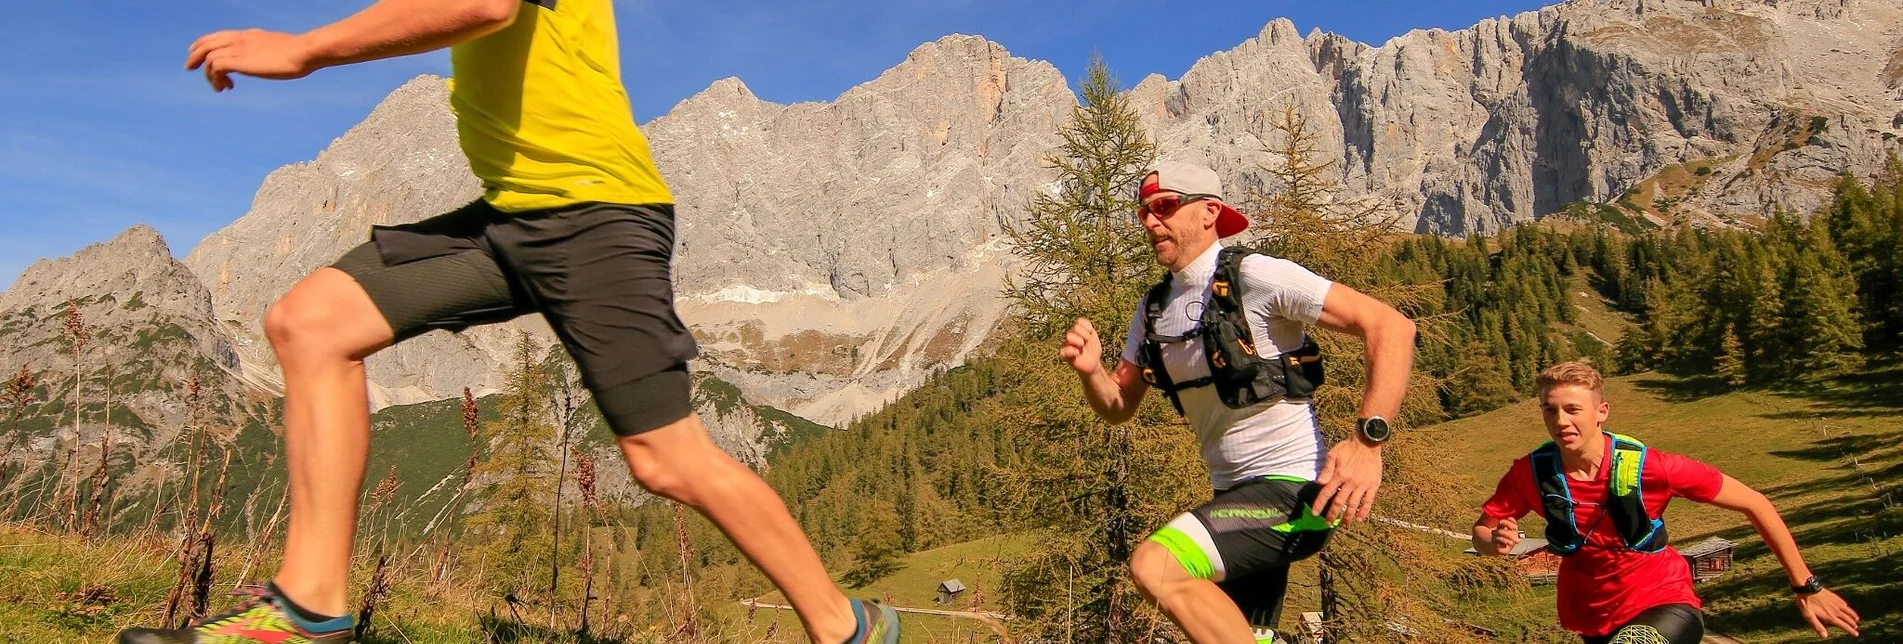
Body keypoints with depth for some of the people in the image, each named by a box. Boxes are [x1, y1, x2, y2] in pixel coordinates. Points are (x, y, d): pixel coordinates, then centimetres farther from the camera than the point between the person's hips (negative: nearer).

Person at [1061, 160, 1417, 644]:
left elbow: (1392, 326, -17)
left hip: (1293, 489, -8)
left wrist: (1367, 440, -26)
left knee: (1154, 567, -26)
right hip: (1237, 496, 8)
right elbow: (1118, 407, 14)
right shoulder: (1152, 310, 9)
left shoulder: (1255, 277, -14)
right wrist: (1090, 371, -9)